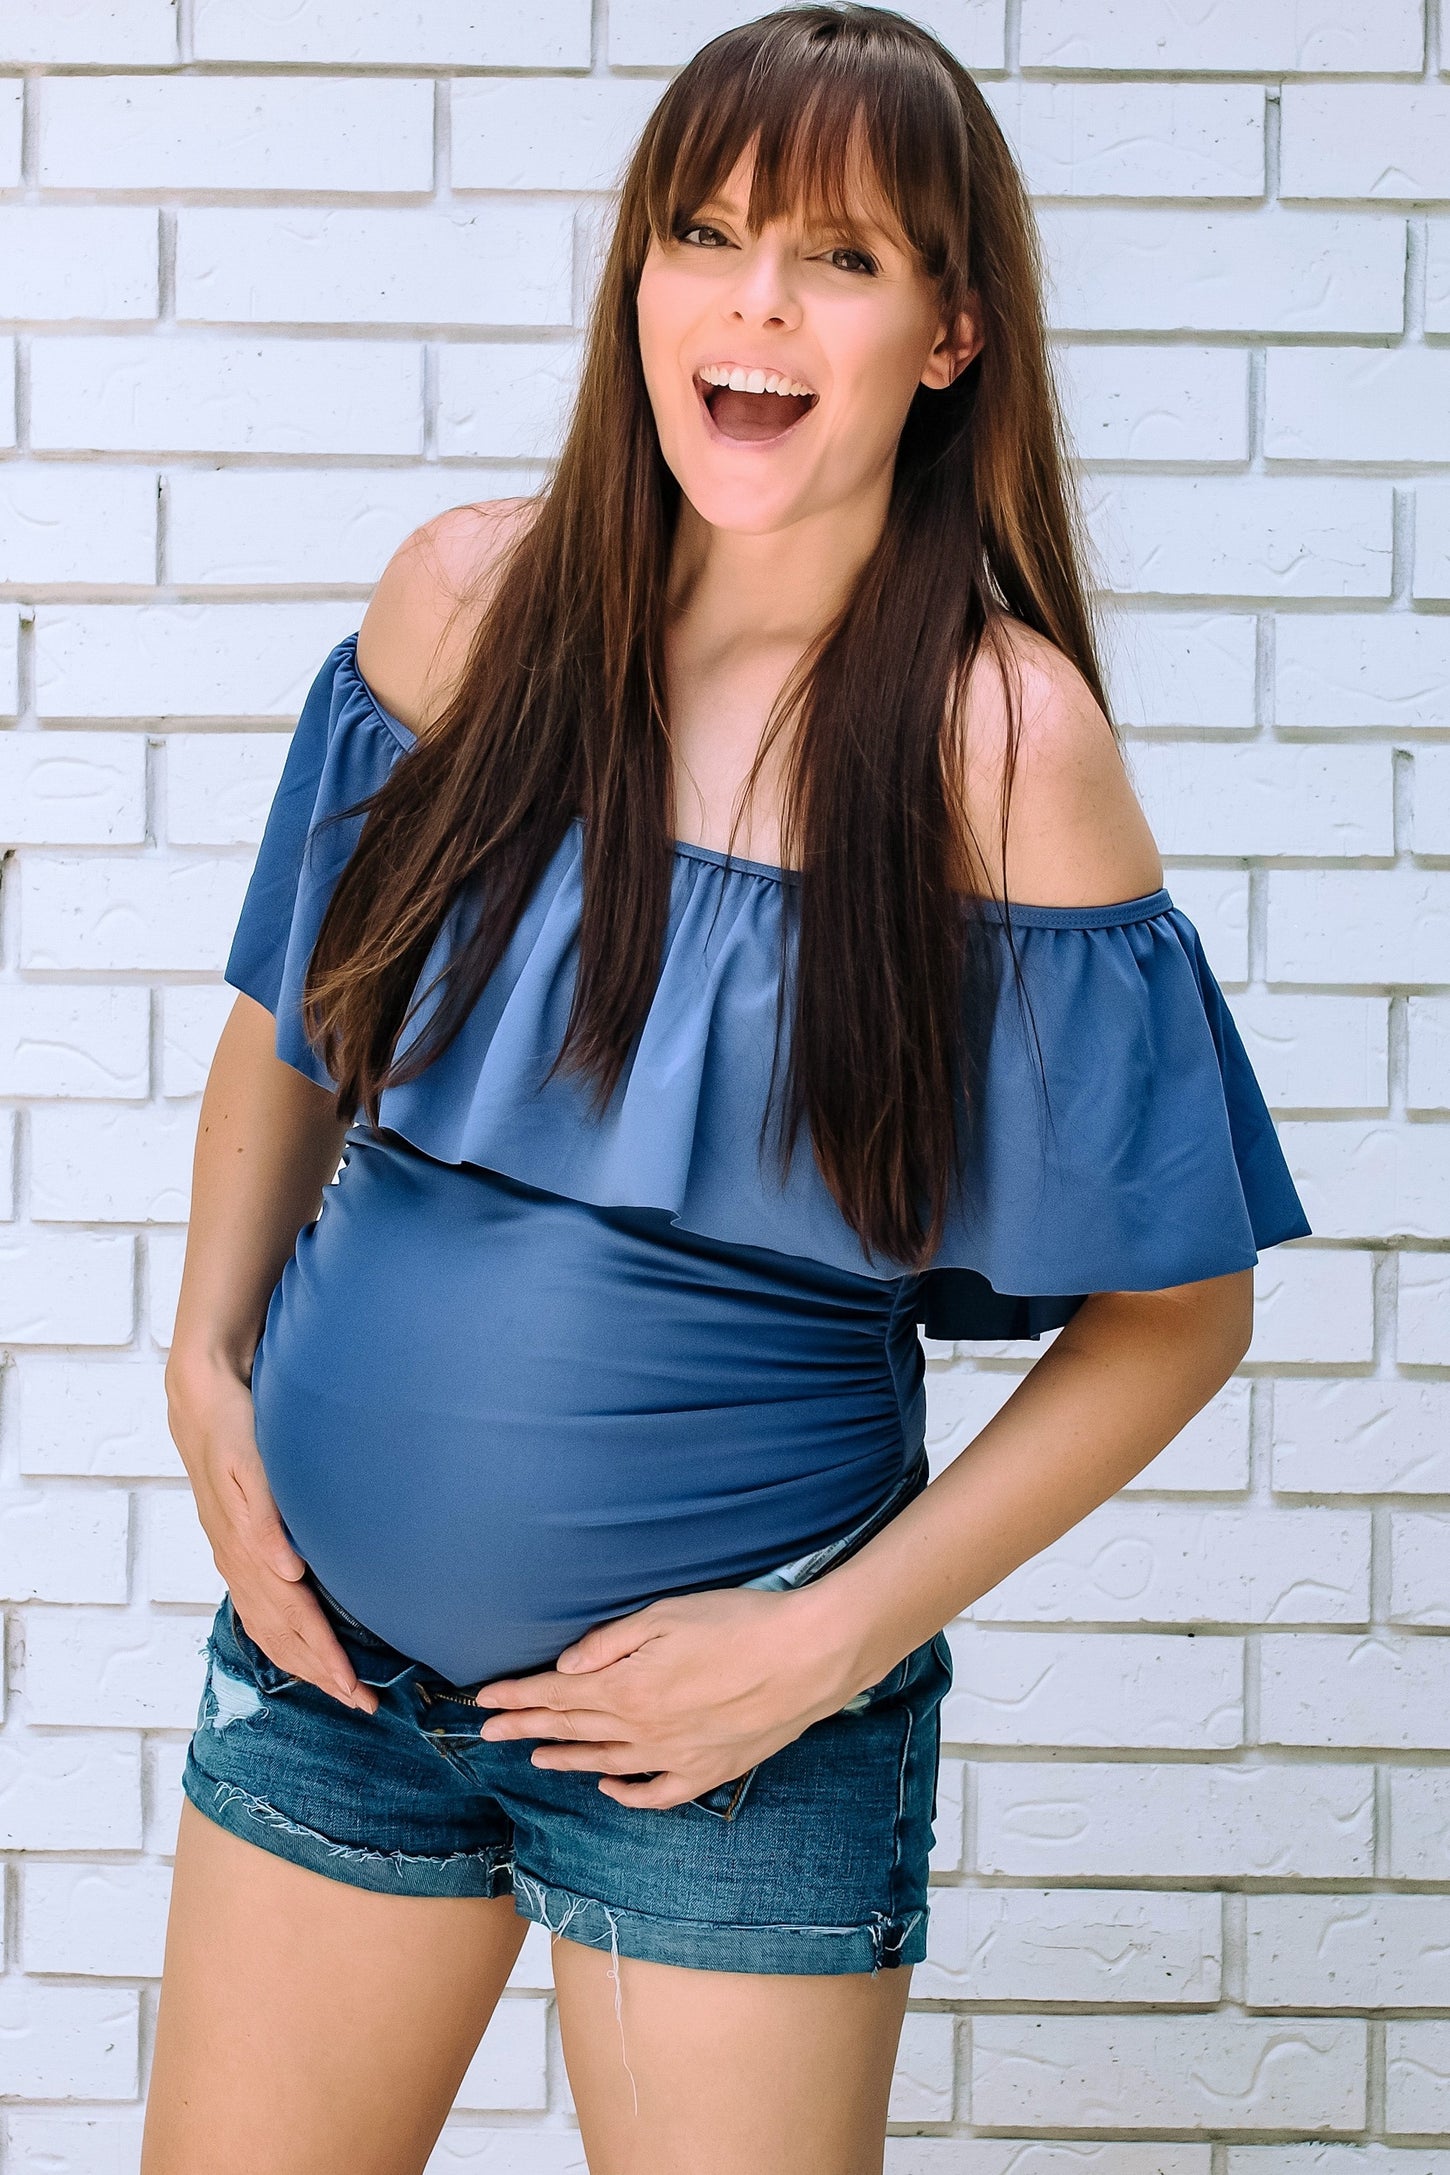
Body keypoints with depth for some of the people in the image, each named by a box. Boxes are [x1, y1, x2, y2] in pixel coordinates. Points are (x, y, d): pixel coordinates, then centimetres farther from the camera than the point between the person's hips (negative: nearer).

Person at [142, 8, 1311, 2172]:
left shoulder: (1000, 738, -13)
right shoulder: (473, 593, -3)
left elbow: (1174, 1305, -8)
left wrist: (834, 1635, -12)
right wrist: (208, 1366, 0)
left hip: (732, 1739, -3)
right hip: (332, 1643, 4)